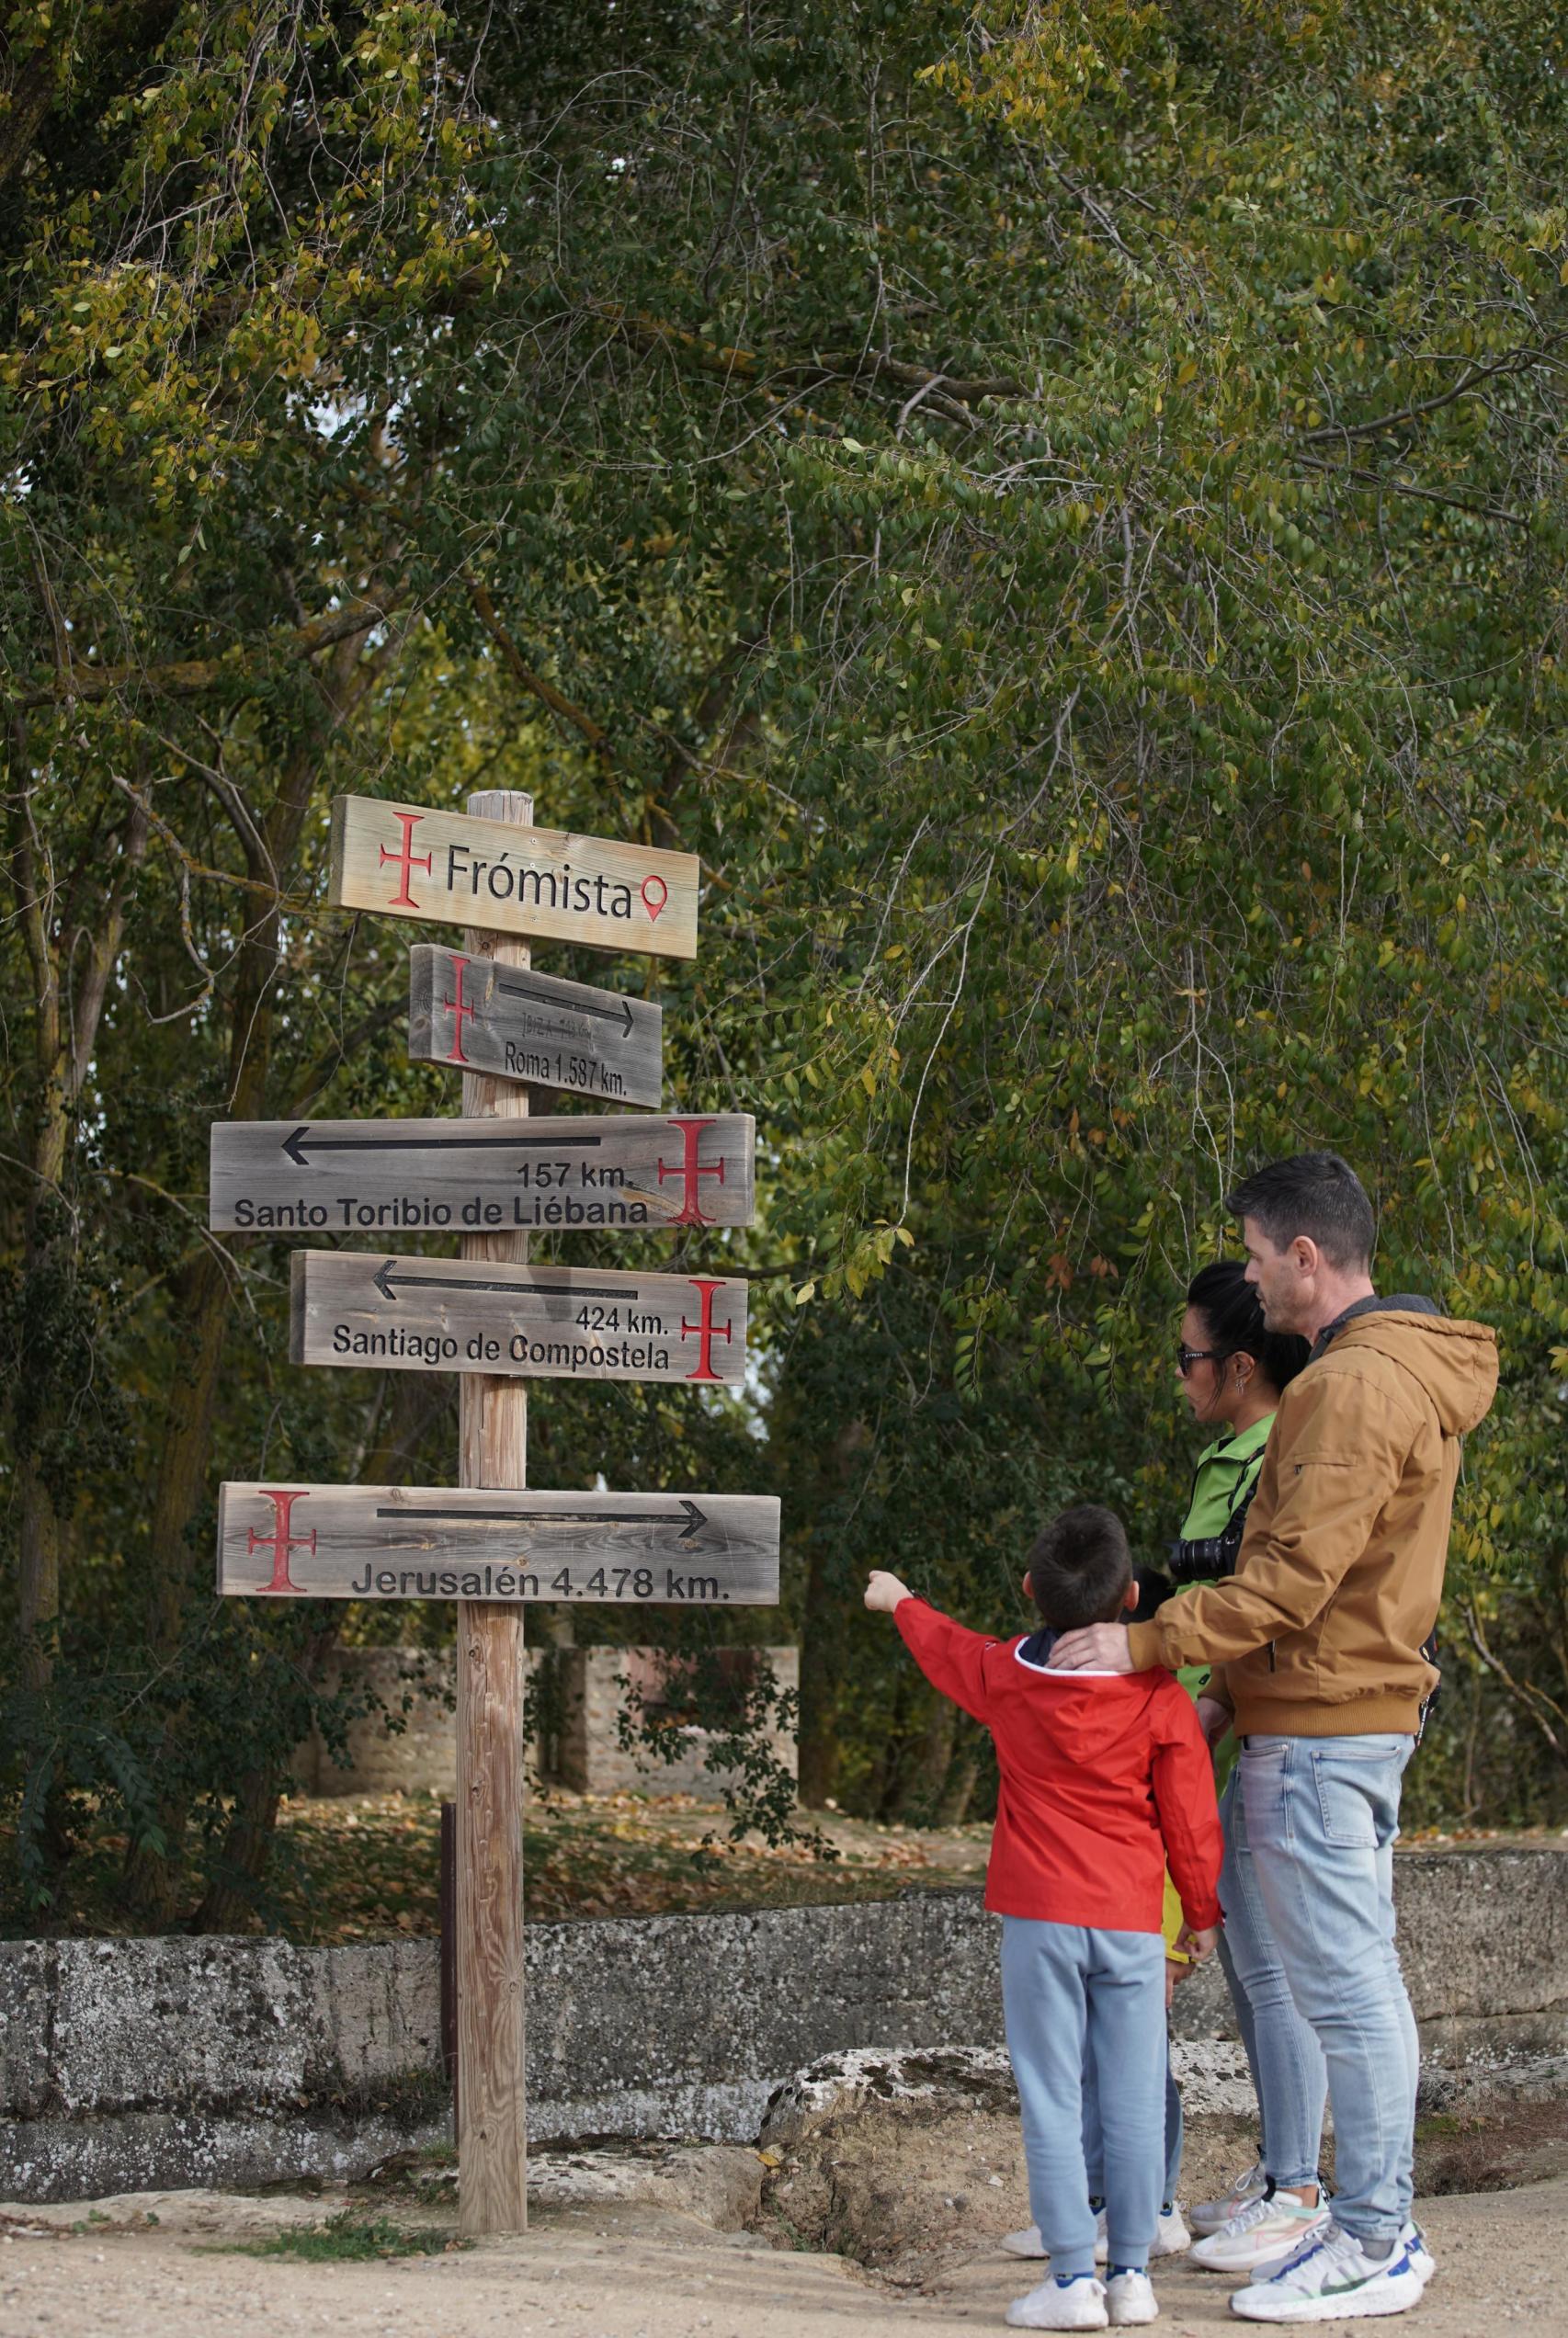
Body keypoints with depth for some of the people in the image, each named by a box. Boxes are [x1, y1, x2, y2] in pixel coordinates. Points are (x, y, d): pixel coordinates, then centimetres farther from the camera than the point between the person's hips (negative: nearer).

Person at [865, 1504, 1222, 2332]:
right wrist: (1203, 1913, 15)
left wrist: (898, 1602, 44)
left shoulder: (1005, 1675, 0)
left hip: (1040, 1920, 0)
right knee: (1133, 2101, 5)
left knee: (1051, 2101, 0)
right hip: (1132, 1922, 0)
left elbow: (946, 1650, 23)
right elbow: (1189, 1817, 1)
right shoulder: (1163, 1701, -5)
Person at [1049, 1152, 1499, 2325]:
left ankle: (1372, 2244, -4)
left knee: (1345, 1984, -7)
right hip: (1363, 1713, 11)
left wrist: (1148, 1643, -19)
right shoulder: (1401, 1375, 17)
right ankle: (1382, 2225, 19)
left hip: (1318, 1732, -11)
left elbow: (1297, 1572, -23)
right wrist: (1234, 1692, 17)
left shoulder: (1355, 1386, -17)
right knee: (1363, 1977, 13)